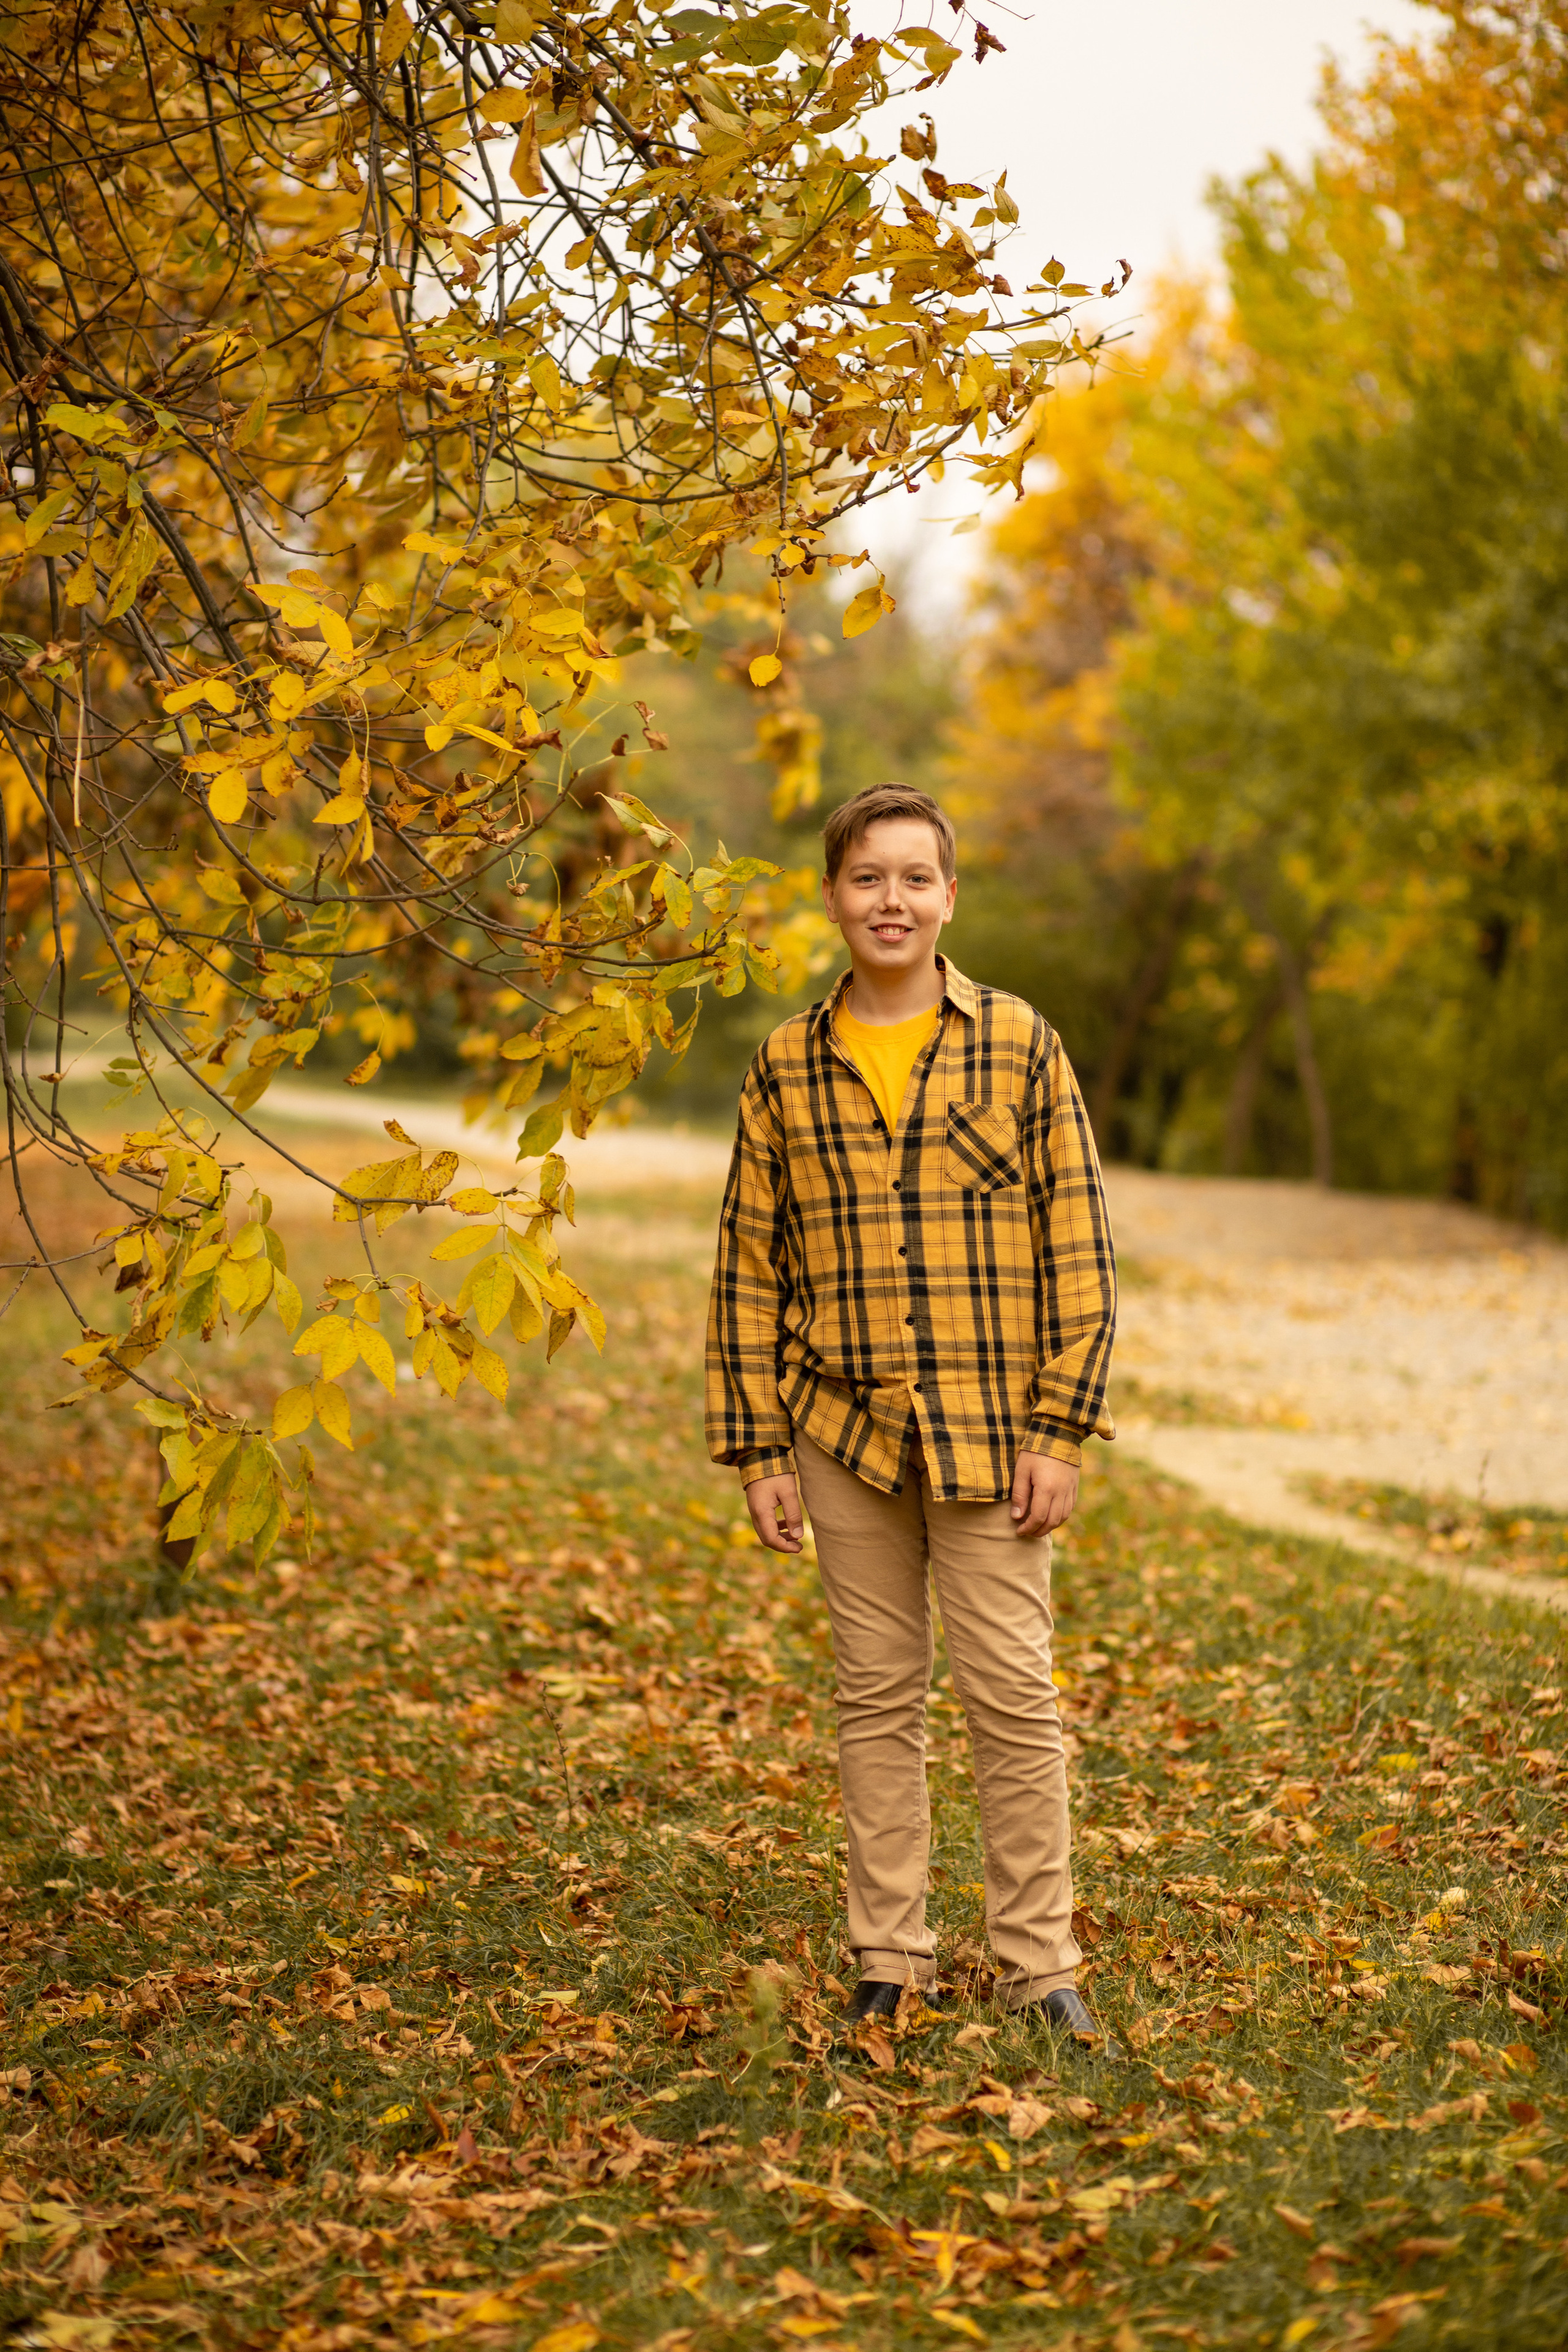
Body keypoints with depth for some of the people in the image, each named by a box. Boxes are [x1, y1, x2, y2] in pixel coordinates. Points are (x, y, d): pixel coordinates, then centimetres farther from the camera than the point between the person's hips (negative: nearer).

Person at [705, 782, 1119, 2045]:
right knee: (877, 1702, 9)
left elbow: (1079, 1248, 0)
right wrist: (760, 1452, 3)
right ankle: (890, 1961, 19)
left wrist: (1061, 1430, -6)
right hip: (845, 1436, 2)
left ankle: (1041, 1964, 12)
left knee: (1016, 1701, 0)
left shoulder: (1020, 1046, 0)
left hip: (990, 1437, -2)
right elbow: (749, 1267, 8)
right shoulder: (786, 1069, 5)